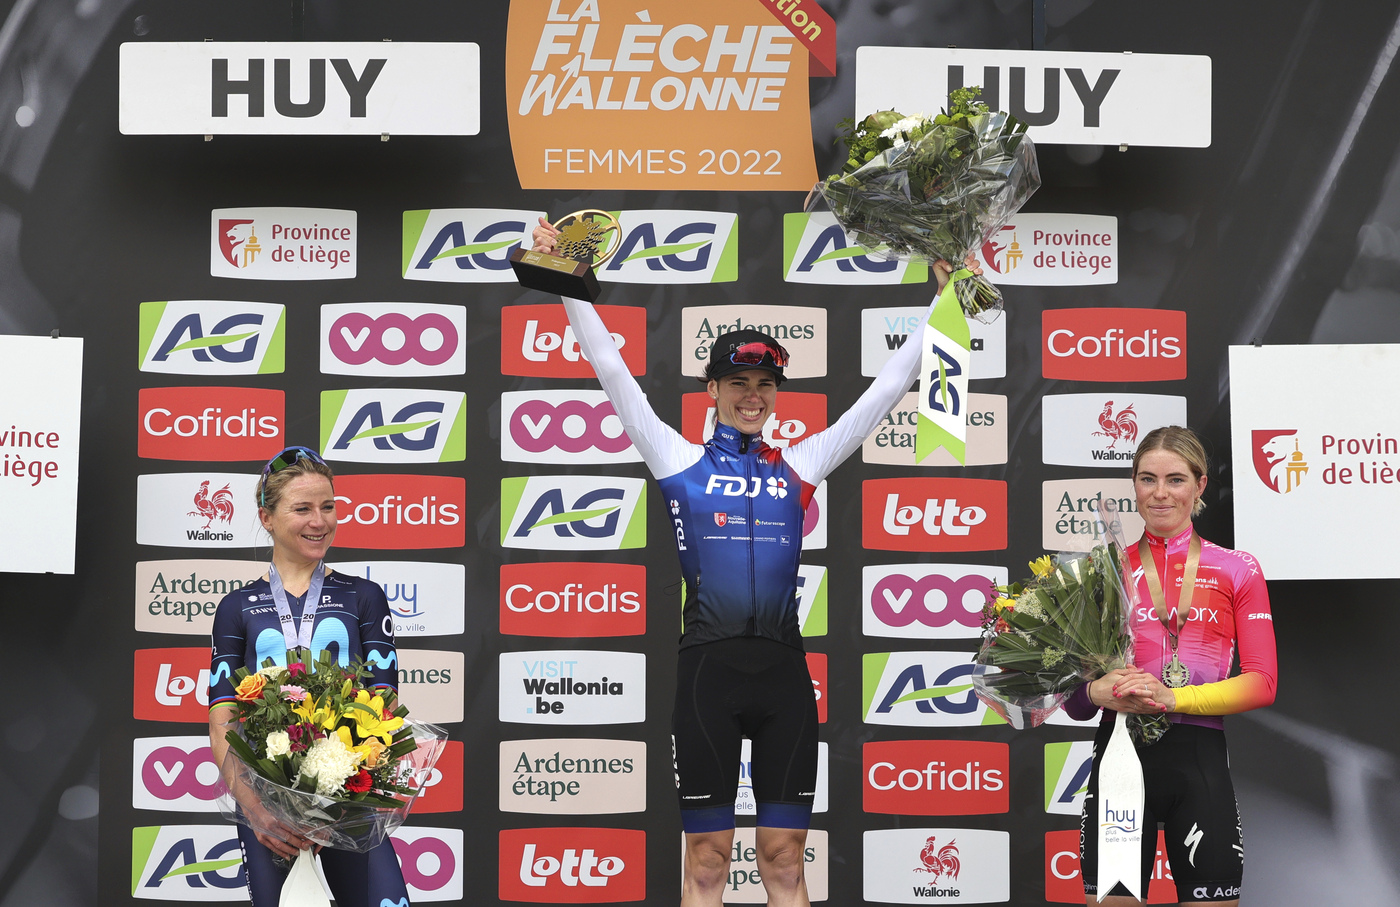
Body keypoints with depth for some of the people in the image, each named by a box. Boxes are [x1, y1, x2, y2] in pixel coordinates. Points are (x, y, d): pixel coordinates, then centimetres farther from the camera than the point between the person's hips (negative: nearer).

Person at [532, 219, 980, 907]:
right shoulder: (679, 459, 7)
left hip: (783, 669, 2)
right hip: (709, 667, -2)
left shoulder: (798, 466, 13)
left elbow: (885, 391, 17)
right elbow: (612, 369, 6)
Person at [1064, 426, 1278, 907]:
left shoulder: (1236, 571, 7)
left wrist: (1171, 697, -14)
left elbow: (1261, 683, 0)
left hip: (1200, 759, 0)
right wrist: (1098, 693, -14)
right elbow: (1073, 693, 10)